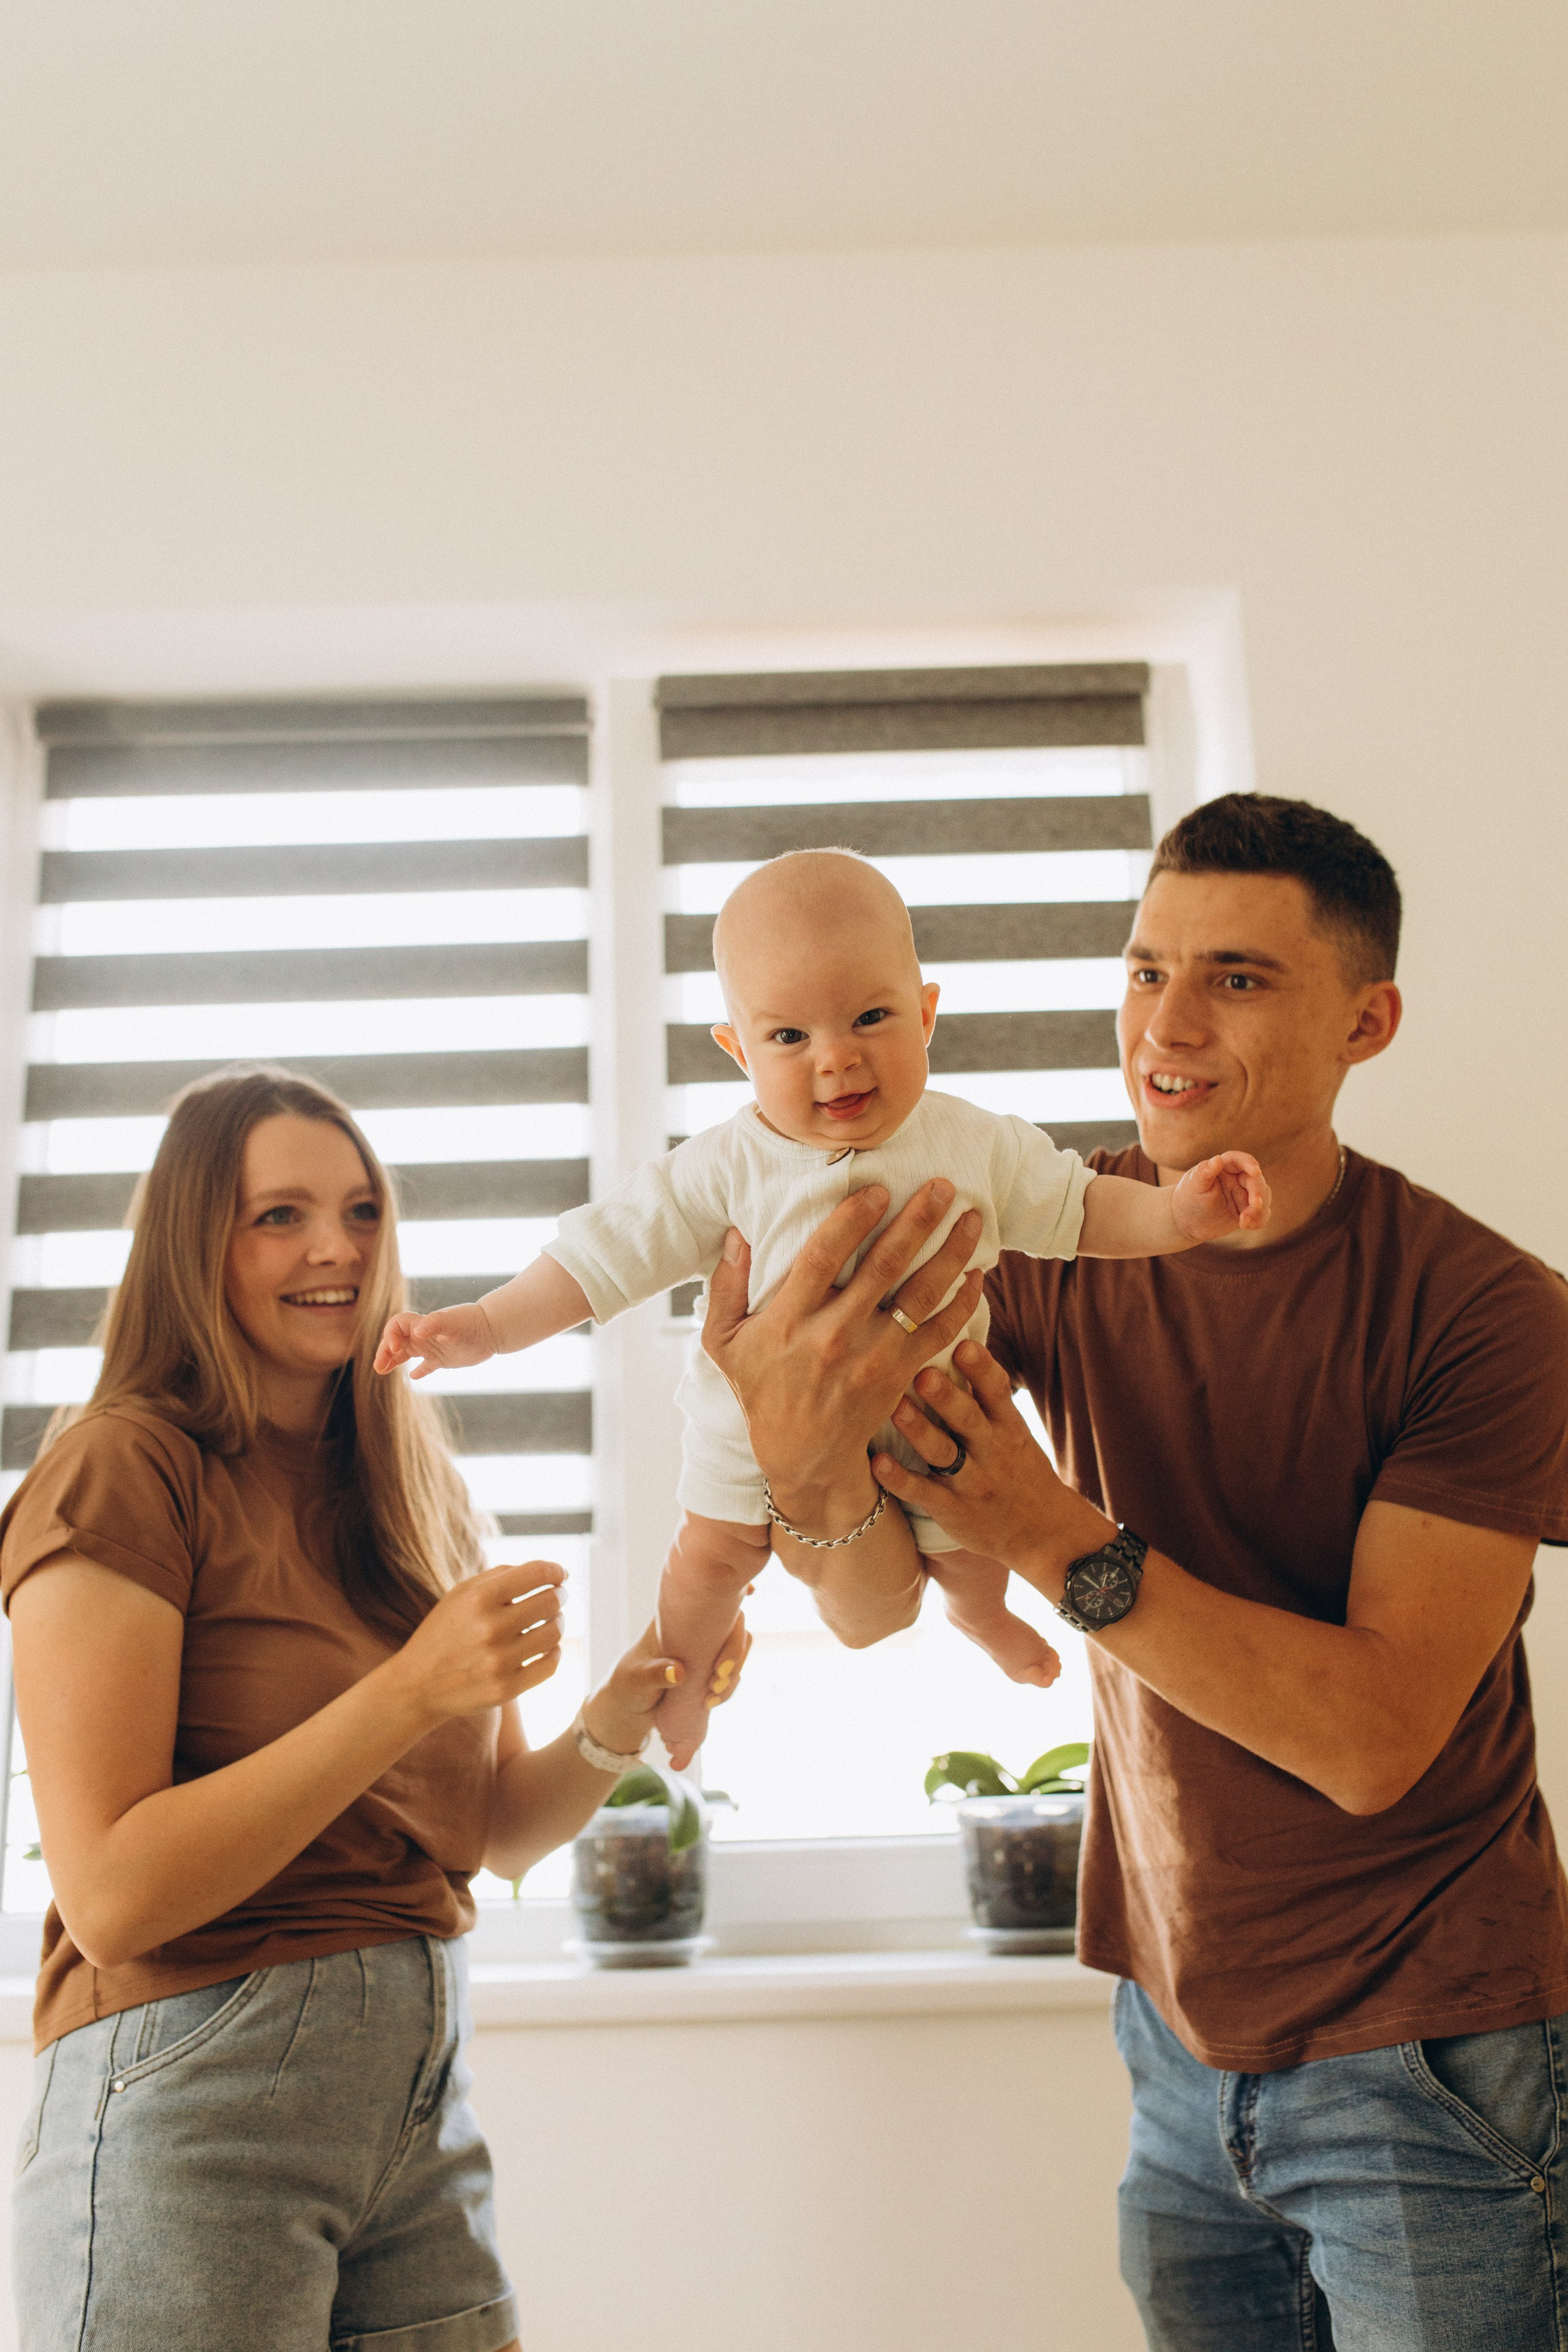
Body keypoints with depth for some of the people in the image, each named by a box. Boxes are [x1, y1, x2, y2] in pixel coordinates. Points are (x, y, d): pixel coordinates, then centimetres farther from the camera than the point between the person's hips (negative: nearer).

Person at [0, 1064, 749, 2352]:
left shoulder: (413, 1485, 11)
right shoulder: (128, 1467, -11)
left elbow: (499, 1830, 12)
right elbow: (109, 1895, -17)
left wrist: (619, 1721, -8)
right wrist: (410, 1690, -22)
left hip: (425, 2093, 6)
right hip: (193, 2090, -6)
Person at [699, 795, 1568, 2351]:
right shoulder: (1056, 1245, -7)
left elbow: (1378, 1737, -23)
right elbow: (874, 1613, -14)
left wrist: (1060, 1540, -32)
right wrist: (814, 1466, -37)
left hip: (1424, 2055, -3)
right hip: (1179, 2031, 4)